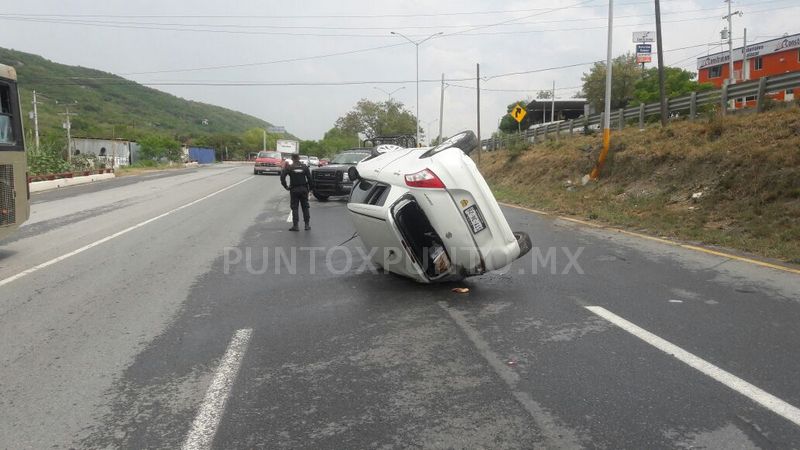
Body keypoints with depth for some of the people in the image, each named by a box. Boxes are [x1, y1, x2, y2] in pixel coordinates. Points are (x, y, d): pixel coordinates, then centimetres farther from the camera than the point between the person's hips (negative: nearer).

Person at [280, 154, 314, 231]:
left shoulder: (288, 167, -2)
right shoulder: (304, 167, 3)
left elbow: (282, 177, -11)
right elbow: (309, 178, -1)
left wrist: (286, 186, -4)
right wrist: (310, 187, 7)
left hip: (294, 189, -2)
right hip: (304, 189, 2)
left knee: (294, 208, 3)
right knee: (305, 207, 10)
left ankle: (295, 225, 0)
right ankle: (307, 224, 11)